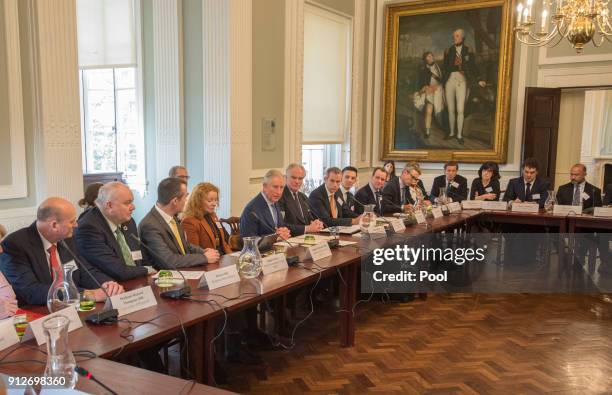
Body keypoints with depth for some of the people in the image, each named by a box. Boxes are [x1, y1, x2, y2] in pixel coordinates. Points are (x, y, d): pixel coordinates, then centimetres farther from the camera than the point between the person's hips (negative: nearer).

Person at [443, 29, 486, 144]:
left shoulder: (468, 50, 5)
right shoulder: (448, 51, 8)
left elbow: (473, 67, 5)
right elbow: (445, 67, 6)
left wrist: (479, 80, -5)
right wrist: (442, 82, -1)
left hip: (462, 81, -2)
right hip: (450, 81, 2)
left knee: (460, 110, -8)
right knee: (451, 110, 6)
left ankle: (459, 135, 2)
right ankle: (452, 132, 19)